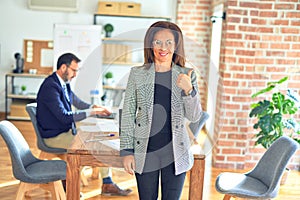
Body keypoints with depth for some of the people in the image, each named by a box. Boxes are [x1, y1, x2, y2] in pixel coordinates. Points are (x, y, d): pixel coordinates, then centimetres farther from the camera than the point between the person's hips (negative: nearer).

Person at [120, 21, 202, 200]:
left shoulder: (187, 75, 1)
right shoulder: (137, 74, -1)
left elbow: (194, 116, 0)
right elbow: (128, 114, 1)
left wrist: (188, 90, -17)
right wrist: (127, 151, -2)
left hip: (176, 153, 1)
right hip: (145, 152, 0)